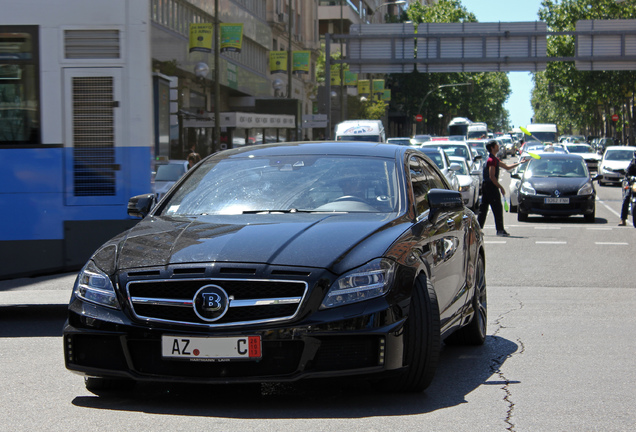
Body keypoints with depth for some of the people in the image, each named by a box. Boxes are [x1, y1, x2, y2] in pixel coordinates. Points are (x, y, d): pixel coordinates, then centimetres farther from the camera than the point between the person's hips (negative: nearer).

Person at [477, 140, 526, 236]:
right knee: (497, 209, -6)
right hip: (491, 186, -10)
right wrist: (500, 187, -17)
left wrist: (519, 163, 20)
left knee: (483, 208, 10)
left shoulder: (495, 159, 17)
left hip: (485, 185, 10)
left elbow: (507, 167, 25)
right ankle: (500, 230, -6)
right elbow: (492, 176, -21)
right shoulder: (492, 160, -15)